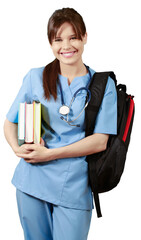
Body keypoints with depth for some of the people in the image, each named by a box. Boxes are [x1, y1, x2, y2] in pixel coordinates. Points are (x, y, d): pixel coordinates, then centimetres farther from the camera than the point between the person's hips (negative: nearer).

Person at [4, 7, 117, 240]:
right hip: (32, 180, 2)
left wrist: (49, 154, -14)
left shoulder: (103, 85, 0)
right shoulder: (36, 77, 5)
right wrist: (18, 148, -14)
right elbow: (10, 122, 9)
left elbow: (100, 141, -6)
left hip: (74, 187, -1)